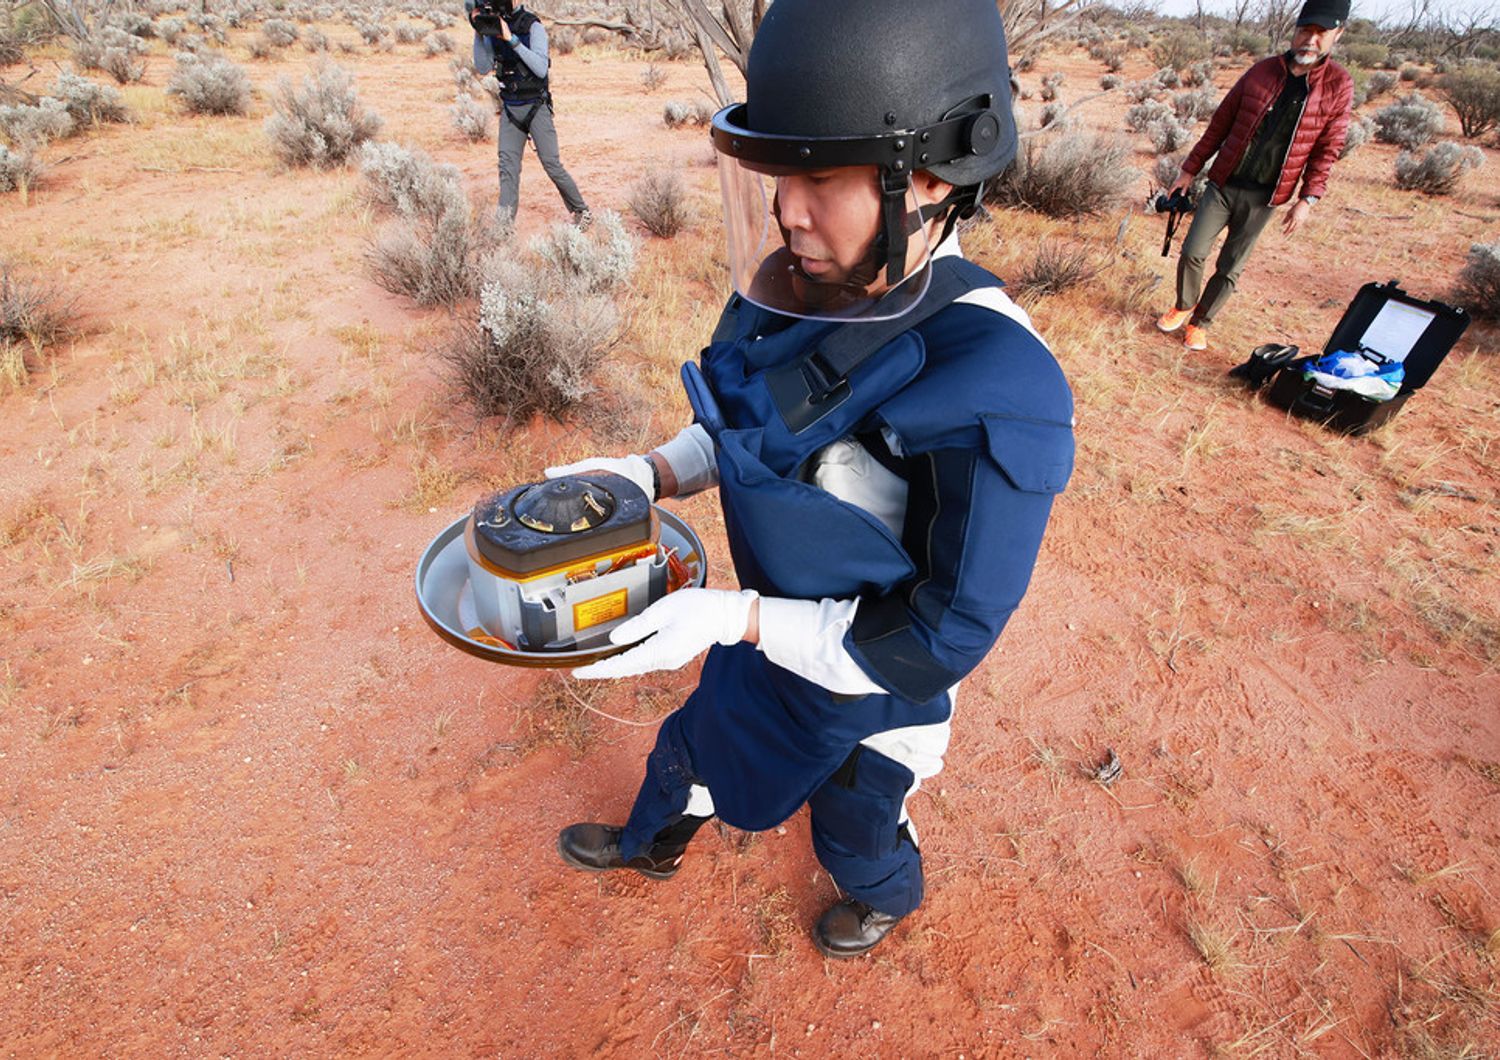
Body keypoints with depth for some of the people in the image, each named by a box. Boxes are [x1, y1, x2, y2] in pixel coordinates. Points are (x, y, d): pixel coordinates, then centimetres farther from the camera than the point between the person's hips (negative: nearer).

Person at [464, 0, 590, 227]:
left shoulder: (532, 26, -11)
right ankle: (504, 223, -5)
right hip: (509, 107, 5)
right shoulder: (493, 26, 4)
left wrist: (512, 39, -25)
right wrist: (478, 32, -11)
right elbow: (483, 68, 1)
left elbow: (541, 69, -21)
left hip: (536, 106, -5)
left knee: (551, 163, -5)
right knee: (507, 164, -3)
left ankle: (581, 212, 11)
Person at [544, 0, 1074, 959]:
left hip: (871, 691, -5)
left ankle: (892, 898, 66)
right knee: (692, 743, 31)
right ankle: (652, 842, 67)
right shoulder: (803, 289, -15)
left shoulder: (994, 394, -37)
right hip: (773, 634, 6)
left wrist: (735, 618, -32)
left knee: (854, 835, 26)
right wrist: (652, 475, -13)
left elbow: (944, 638, -29)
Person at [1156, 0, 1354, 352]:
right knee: (1192, 253, -2)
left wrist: (1308, 199, -9)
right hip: (1223, 184, 1)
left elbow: (1326, 150, -1)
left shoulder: (1338, 86, -3)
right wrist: (1189, 170, 5)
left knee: (1230, 269, 4)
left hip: (1264, 198, -1)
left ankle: (1200, 323, 21)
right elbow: (1220, 123, 6)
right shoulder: (1262, 71, 0)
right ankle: (1183, 306, 24)